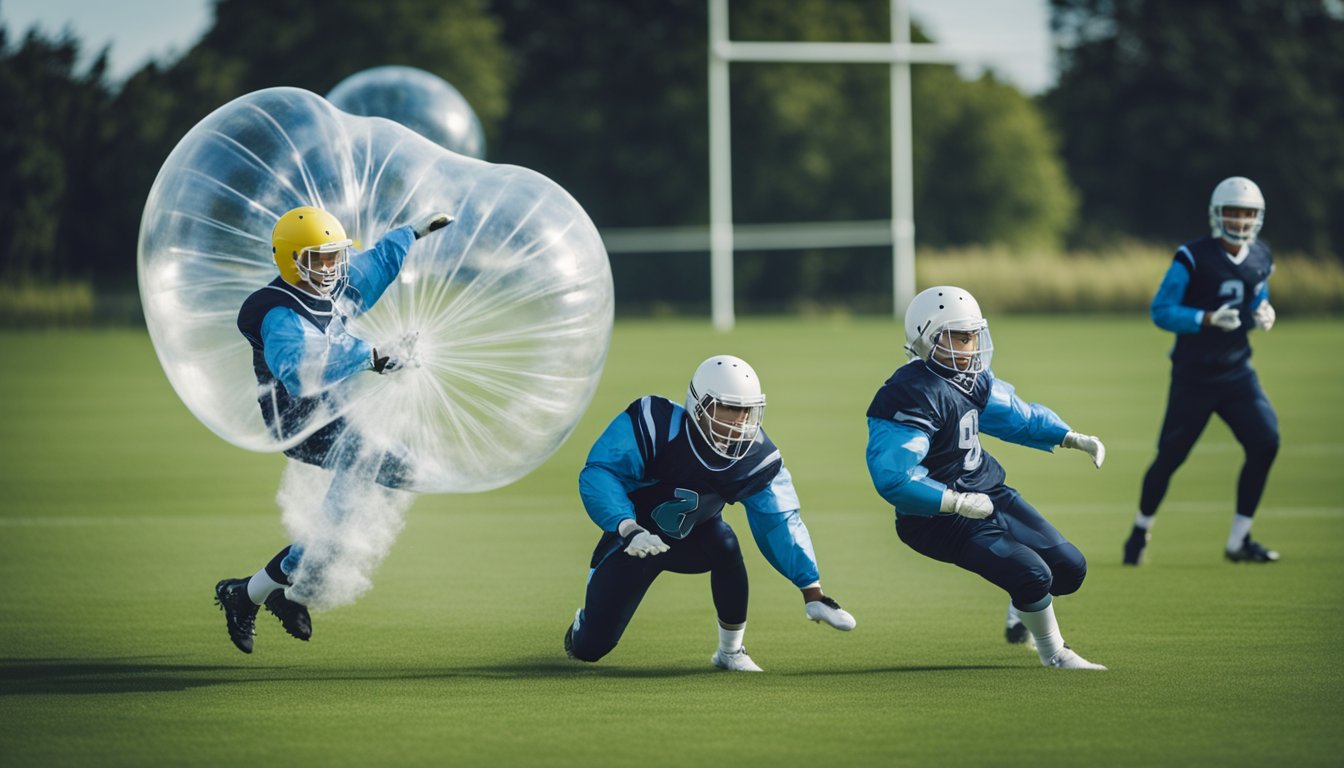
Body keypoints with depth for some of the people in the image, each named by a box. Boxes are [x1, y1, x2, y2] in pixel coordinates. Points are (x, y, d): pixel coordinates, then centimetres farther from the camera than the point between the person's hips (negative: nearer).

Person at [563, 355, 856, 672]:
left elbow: (780, 525, -17)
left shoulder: (755, 457, -18)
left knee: (723, 540, -34)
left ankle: (731, 651, -14)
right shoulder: (654, 425, -29)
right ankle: (584, 622, 36)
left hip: (692, 542, 2)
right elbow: (598, 473, -31)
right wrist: (628, 528, -46)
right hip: (634, 538, -2)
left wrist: (812, 591, -25)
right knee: (591, 647, -6)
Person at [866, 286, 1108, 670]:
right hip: (941, 520, -9)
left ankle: (1020, 617, 39)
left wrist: (1072, 439, 12)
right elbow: (893, 477, -30)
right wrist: (958, 502, -30)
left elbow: (1017, 415, 21)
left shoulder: (972, 379, 4)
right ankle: (1054, 654, 9)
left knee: (1070, 569, 8)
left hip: (986, 492, 9)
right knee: (1033, 576, -19)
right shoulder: (911, 397, -25)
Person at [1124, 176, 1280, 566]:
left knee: (1265, 442, -12)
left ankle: (1238, 540, -1)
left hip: (1237, 373, 5)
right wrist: (1208, 319, -29)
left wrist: (1263, 315, -5)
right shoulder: (1193, 258, -15)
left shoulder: (1260, 259, 4)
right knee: (1171, 457, 0)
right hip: (1194, 375, -5)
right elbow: (1160, 311, -15)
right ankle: (1141, 529, 26)